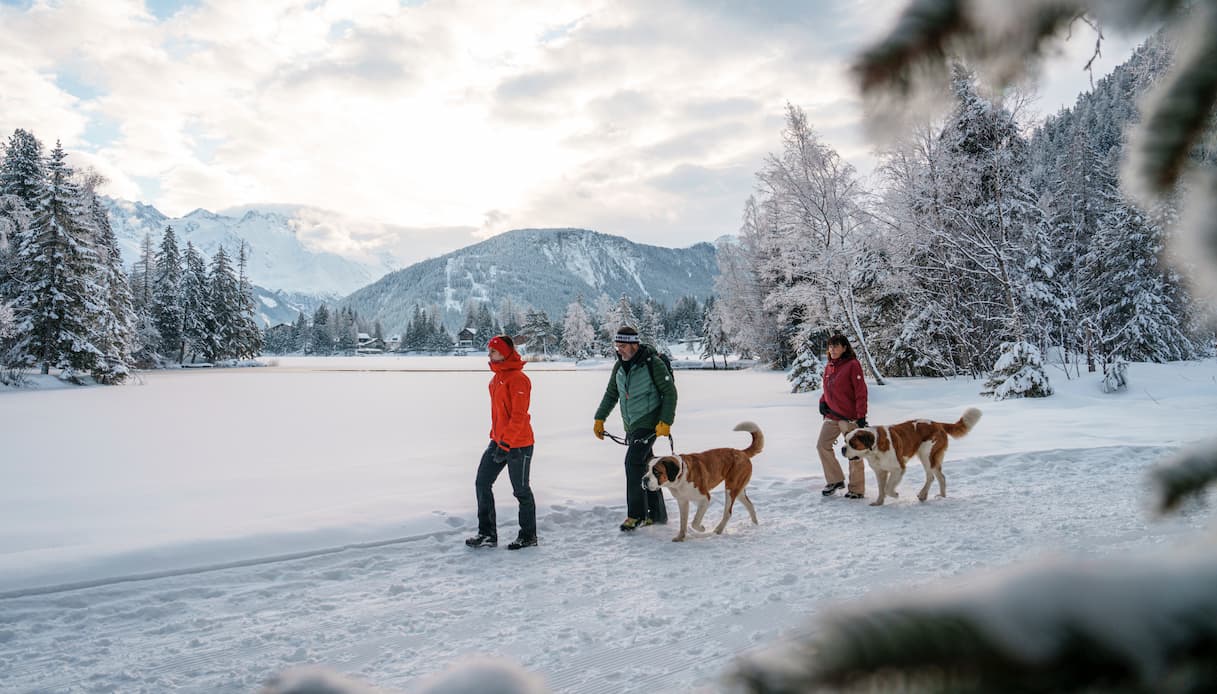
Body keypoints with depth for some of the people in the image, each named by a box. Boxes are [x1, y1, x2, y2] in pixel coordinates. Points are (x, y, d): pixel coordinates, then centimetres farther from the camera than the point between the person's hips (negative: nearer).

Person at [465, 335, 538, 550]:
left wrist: (505, 444, -24)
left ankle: (528, 536, 20)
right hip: (498, 442, 9)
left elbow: (519, 416, -22)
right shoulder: (497, 378, 11)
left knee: (521, 490, 4)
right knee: (482, 483, 6)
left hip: (518, 445, -9)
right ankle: (487, 534, 15)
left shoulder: (518, 379, -18)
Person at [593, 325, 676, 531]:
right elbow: (611, 395, 19)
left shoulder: (653, 363, -14)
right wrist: (599, 419, 14)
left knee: (633, 462, -17)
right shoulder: (620, 366, 8)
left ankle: (636, 514, -10)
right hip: (631, 426, 7)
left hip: (649, 424, -7)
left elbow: (670, 392, -12)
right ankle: (657, 515, 21)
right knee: (644, 467, 11)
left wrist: (665, 421, -18)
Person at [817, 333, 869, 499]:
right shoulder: (829, 367, 10)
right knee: (822, 445, 2)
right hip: (831, 416, 7)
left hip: (849, 417, -7)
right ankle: (835, 480, 18)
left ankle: (856, 489, 12)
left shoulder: (852, 365, -11)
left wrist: (861, 416, -18)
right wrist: (823, 402, 4)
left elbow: (861, 392, -14)